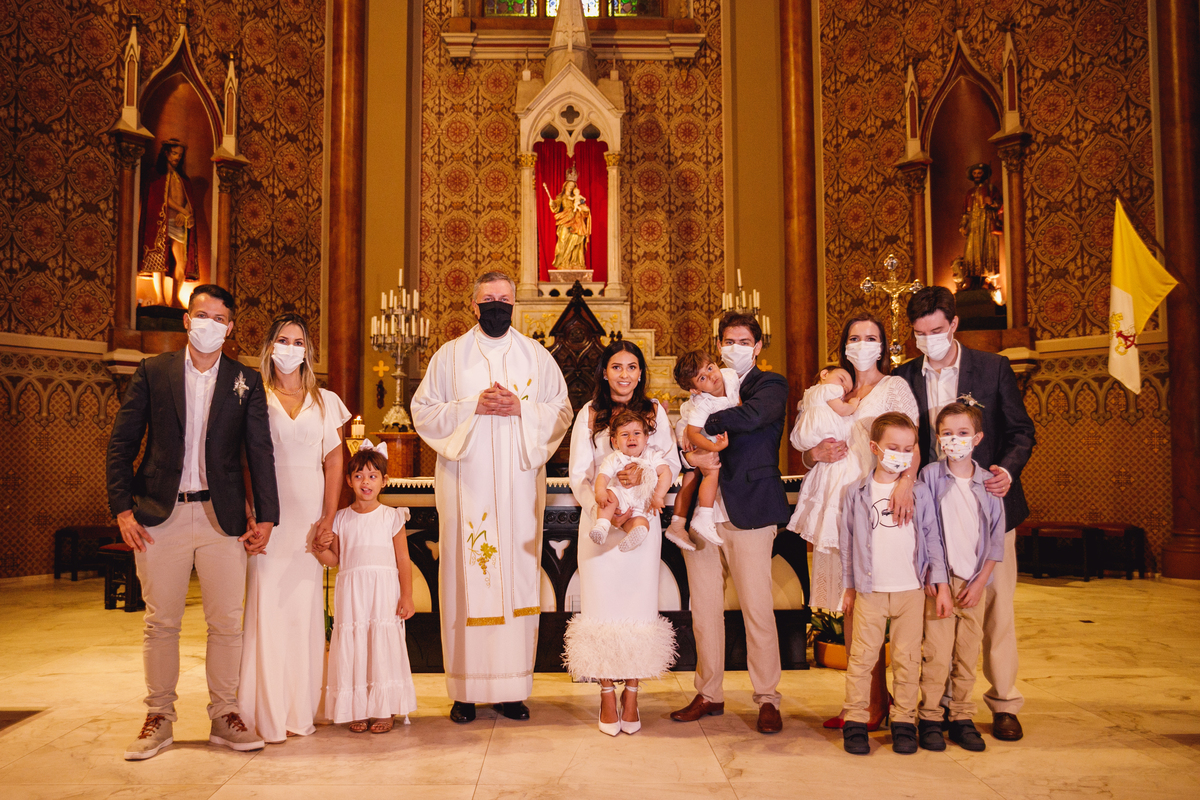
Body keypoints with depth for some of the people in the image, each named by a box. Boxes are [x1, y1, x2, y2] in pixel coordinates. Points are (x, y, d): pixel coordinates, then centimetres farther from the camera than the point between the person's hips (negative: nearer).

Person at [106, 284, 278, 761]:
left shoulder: (245, 381, 7)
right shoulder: (152, 372, 7)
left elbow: (260, 452, 6)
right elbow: (122, 444, 5)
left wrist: (266, 517, 0)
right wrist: (123, 509, -4)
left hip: (222, 516, 0)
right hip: (160, 516, 0)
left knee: (227, 622, 3)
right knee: (161, 623, 6)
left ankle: (225, 716, 16)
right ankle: (159, 719, 19)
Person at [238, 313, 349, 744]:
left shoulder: (326, 401, 12)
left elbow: (334, 463, 9)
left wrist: (328, 517, -2)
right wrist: (249, 513, -13)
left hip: (309, 515, 2)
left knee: (304, 606, 5)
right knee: (266, 604, -3)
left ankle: (299, 710, 16)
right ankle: (268, 713, 6)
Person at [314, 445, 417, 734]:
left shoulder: (392, 517, 0)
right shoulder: (341, 519, 6)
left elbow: (403, 559, 0)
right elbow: (334, 560, 9)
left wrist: (407, 596, -4)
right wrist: (321, 548, -12)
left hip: (384, 592, -2)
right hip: (351, 593, 2)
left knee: (384, 646, 0)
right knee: (353, 648, 3)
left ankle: (385, 710, 11)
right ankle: (358, 710, 15)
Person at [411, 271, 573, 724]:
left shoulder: (537, 356, 11)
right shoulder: (450, 355, 7)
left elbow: (562, 413, 8)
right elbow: (423, 411, 2)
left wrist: (520, 408, -9)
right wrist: (473, 406, -11)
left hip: (520, 482, 1)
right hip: (465, 483, -1)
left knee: (517, 576, 1)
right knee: (466, 576, -2)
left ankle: (514, 688, 9)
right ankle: (465, 689, 7)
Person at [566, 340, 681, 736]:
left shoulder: (655, 411, 7)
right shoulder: (589, 414, 3)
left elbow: (672, 464, 7)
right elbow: (578, 475, 0)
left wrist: (643, 473, -14)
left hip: (642, 521, 1)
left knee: (638, 604, 1)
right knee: (602, 605, 0)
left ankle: (631, 695, 12)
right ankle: (607, 695, 12)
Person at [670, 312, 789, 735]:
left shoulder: (770, 386, 3)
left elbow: (750, 417, -19)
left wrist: (703, 424, -10)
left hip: (747, 510, -5)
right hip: (702, 512, 5)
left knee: (757, 609, -2)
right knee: (703, 609, 8)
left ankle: (767, 699, 11)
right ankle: (709, 694, 21)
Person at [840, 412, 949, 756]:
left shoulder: (919, 492, 4)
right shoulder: (856, 493, 2)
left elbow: (933, 538, 8)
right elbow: (847, 542, 8)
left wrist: (941, 583, 4)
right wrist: (849, 584, 9)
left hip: (911, 589, 1)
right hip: (870, 590, -1)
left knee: (907, 659, 6)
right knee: (862, 657, 0)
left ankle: (904, 722, 17)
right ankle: (855, 722, 9)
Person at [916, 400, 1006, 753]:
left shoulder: (988, 482, 5)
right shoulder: (929, 476, -2)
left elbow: (995, 539, 7)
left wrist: (980, 581, -1)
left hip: (974, 582, 3)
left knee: (968, 654, 7)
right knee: (936, 654, -3)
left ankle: (962, 719, 19)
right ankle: (929, 719, 9)